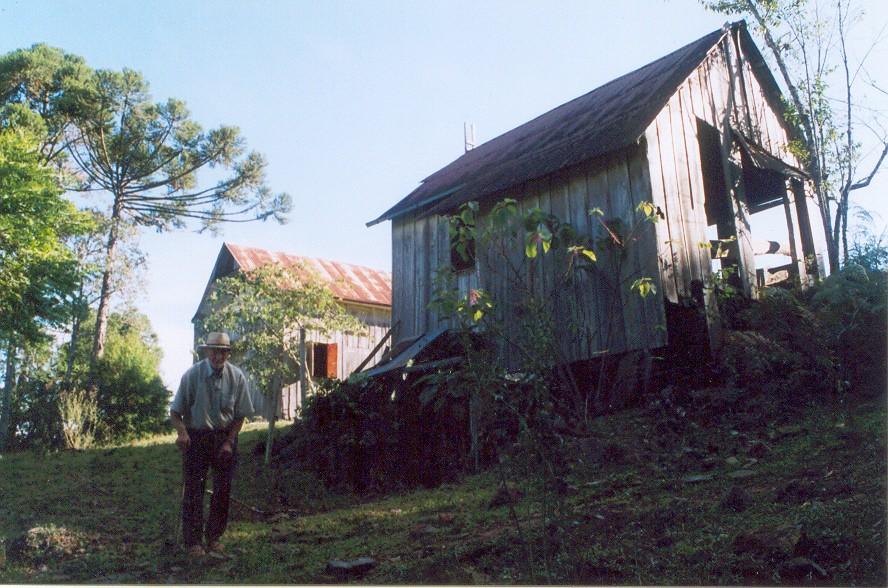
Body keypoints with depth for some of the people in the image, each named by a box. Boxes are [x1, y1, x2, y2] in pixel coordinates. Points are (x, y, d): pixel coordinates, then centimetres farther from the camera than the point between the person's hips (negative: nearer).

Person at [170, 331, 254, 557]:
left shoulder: (237, 377, -6)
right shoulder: (192, 375, -12)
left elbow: (240, 414, 1)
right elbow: (175, 411, -7)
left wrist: (229, 441, -7)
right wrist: (181, 432, -25)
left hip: (225, 437, 3)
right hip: (196, 438, -2)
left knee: (223, 489, 7)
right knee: (193, 490, -1)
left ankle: (214, 537, 23)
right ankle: (192, 541, 10)